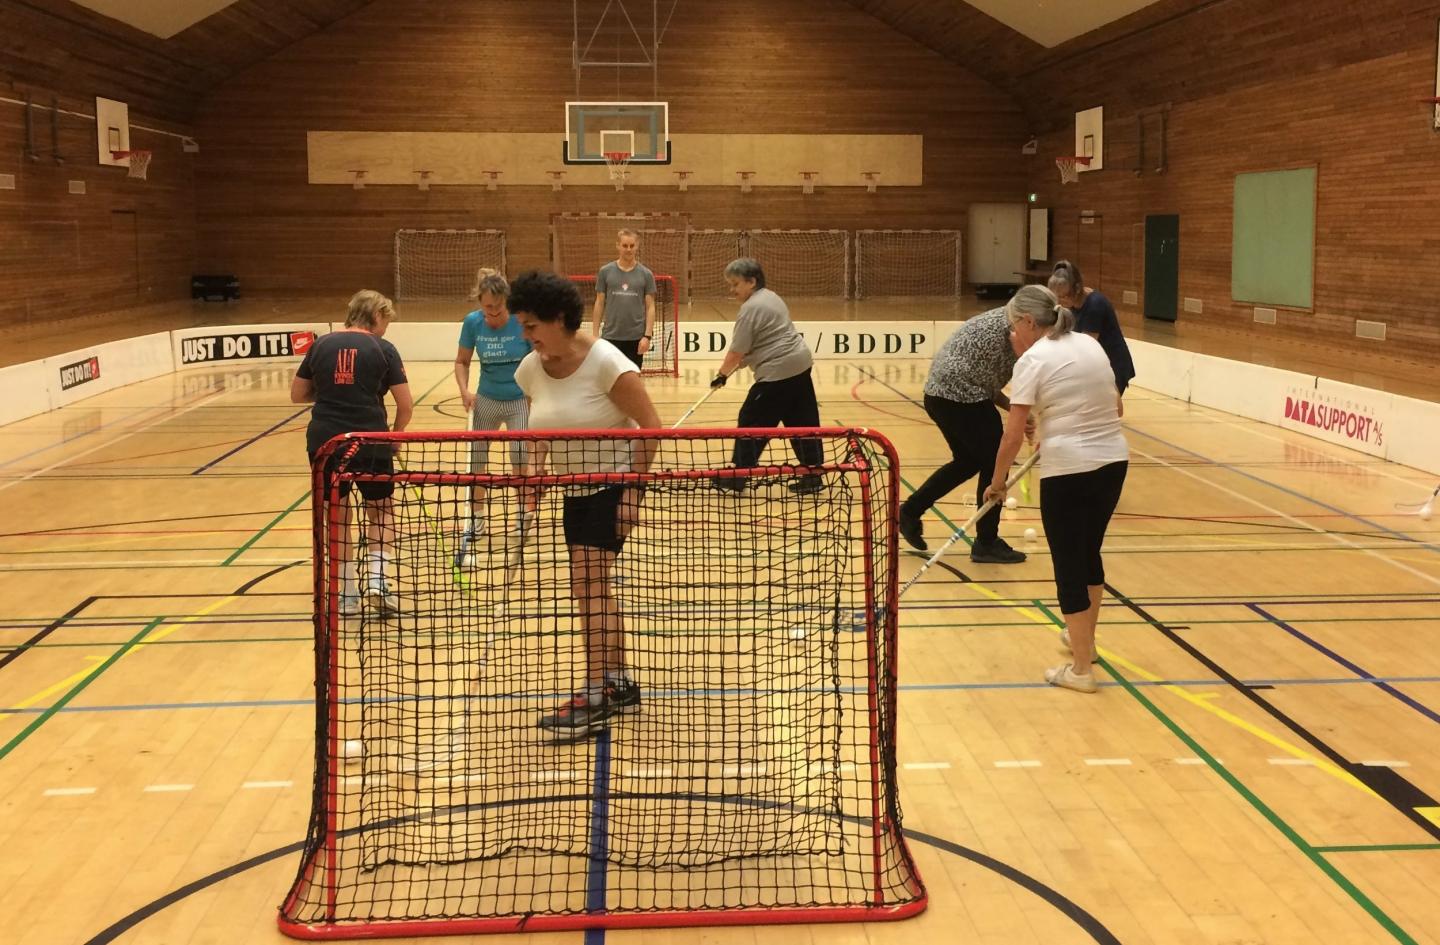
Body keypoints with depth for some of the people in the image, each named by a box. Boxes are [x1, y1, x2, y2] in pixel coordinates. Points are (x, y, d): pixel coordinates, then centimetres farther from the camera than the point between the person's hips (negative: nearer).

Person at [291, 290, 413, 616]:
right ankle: (376, 577, 1)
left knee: (337, 515, 14)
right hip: (369, 441, -2)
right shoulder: (382, 349, -1)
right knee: (380, 510, 17)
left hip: (324, 441, 2)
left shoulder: (321, 345, 7)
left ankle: (346, 595, 16)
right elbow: (406, 405, -2)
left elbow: (297, 394, 12)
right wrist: (393, 437, 14)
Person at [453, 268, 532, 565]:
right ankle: (476, 520, 18)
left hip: (520, 401, -3)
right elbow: (462, 362, 4)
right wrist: (465, 390, -13)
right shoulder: (472, 323, -10)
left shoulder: (522, 322, -19)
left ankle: (524, 515, 15)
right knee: (476, 459, 5)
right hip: (485, 400, 3)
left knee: (521, 460, -7)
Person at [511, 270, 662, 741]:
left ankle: (594, 698, -10)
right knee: (593, 587, 12)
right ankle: (618, 682, 26)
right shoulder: (531, 370, -2)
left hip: (614, 483, -7)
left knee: (589, 582, -14)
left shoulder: (606, 363, -21)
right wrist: (536, 475, -1)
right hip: (574, 490, 7)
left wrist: (632, 491, -20)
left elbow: (650, 427, -18)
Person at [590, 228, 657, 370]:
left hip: (636, 337, 0)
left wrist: (647, 335, -8)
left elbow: (650, 307, 1)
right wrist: (596, 333, 2)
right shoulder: (605, 272, 2)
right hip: (611, 336, 0)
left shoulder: (646, 274, 1)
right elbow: (599, 304, 6)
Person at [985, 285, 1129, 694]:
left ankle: (1081, 669, 6)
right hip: (1114, 461, 7)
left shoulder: (1033, 360, -9)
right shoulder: (1091, 344, 10)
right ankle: (1083, 637, 41)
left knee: (1069, 566, 3)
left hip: (1067, 471, -7)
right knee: (1089, 552, 24)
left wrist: (997, 482, -1)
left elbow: (1013, 434, -11)